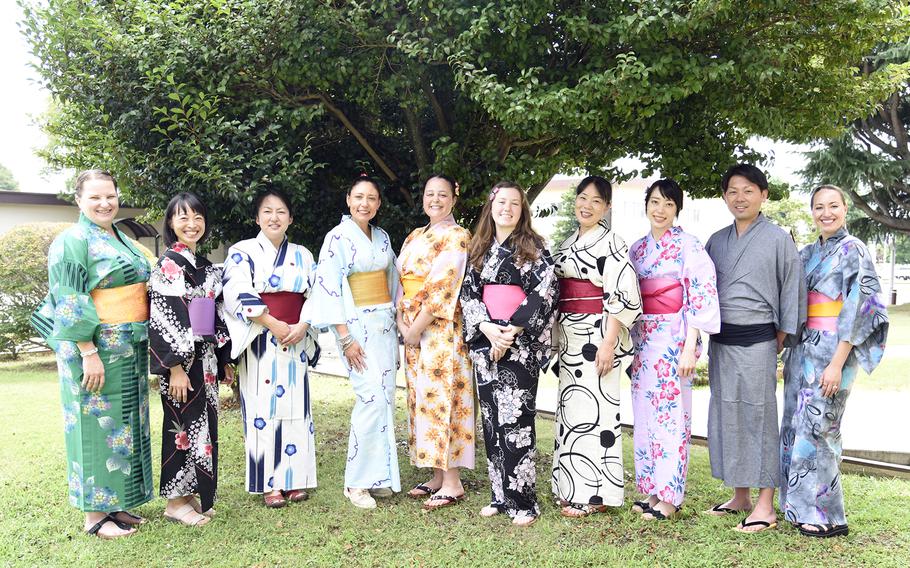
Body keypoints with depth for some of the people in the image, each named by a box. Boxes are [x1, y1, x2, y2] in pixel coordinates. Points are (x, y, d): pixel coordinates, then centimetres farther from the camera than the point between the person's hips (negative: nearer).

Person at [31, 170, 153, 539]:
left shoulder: (121, 240, 16)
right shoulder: (73, 241, -9)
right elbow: (70, 303, -16)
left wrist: (140, 349, 18)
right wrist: (89, 353, -22)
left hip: (129, 352, 8)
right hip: (96, 350, -8)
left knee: (124, 425, 12)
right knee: (97, 424, -2)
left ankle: (115, 503, 23)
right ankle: (95, 515, 7)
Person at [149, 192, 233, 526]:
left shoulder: (206, 267, 13)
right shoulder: (168, 265, -10)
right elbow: (163, 319, -16)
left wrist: (224, 358, 16)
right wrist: (175, 368, -20)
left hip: (205, 358, 8)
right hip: (180, 360, -8)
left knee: (203, 425, 12)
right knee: (184, 426, -1)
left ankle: (192, 493, 24)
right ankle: (176, 501, 12)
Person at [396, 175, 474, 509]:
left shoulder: (457, 237, -6)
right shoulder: (413, 238, 17)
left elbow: (443, 285, -15)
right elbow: (401, 282, 13)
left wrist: (418, 325, -15)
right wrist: (401, 321, -2)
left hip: (441, 329, -8)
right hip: (412, 329, 8)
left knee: (441, 398, -7)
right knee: (422, 399, 9)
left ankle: (453, 483, 1)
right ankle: (438, 475, 18)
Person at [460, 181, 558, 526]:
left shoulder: (533, 248, 0)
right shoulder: (479, 249, 14)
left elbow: (544, 292, -9)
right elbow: (468, 292, 8)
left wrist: (511, 331, -15)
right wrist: (487, 327, -9)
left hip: (521, 344, -5)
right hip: (485, 341, 5)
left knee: (515, 419, -8)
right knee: (492, 419, 7)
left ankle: (522, 501, 0)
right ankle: (500, 495, 17)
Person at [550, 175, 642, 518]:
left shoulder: (611, 244, -8)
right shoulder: (568, 244, 16)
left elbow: (624, 296, -15)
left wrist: (609, 342, -20)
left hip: (597, 337, -8)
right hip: (570, 338, 8)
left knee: (592, 409, -6)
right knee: (570, 409, 11)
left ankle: (594, 495, 4)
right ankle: (574, 489, 21)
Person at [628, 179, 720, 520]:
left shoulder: (687, 245, -7)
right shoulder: (638, 248, 12)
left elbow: (702, 298, -12)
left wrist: (690, 348, -17)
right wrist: (633, 341, 14)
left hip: (674, 338, -7)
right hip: (643, 339, 7)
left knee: (670, 414, -4)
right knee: (645, 414, 9)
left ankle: (670, 497, 6)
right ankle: (653, 489, 20)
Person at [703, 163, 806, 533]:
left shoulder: (778, 239, -3)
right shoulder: (717, 241, 11)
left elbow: (792, 290, -2)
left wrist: (779, 342, -2)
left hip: (756, 340, -5)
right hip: (720, 341, 6)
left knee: (758, 416, -3)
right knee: (725, 416, 10)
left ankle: (765, 505, 6)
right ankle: (740, 496, 23)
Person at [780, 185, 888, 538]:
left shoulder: (852, 250, -7)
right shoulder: (807, 254, 14)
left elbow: (857, 309, -13)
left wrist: (837, 363, -19)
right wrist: (790, 355, 12)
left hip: (832, 350, -7)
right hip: (802, 348, 7)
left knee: (816, 429, -6)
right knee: (797, 426, 9)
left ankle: (828, 516, 5)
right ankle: (803, 508, 20)